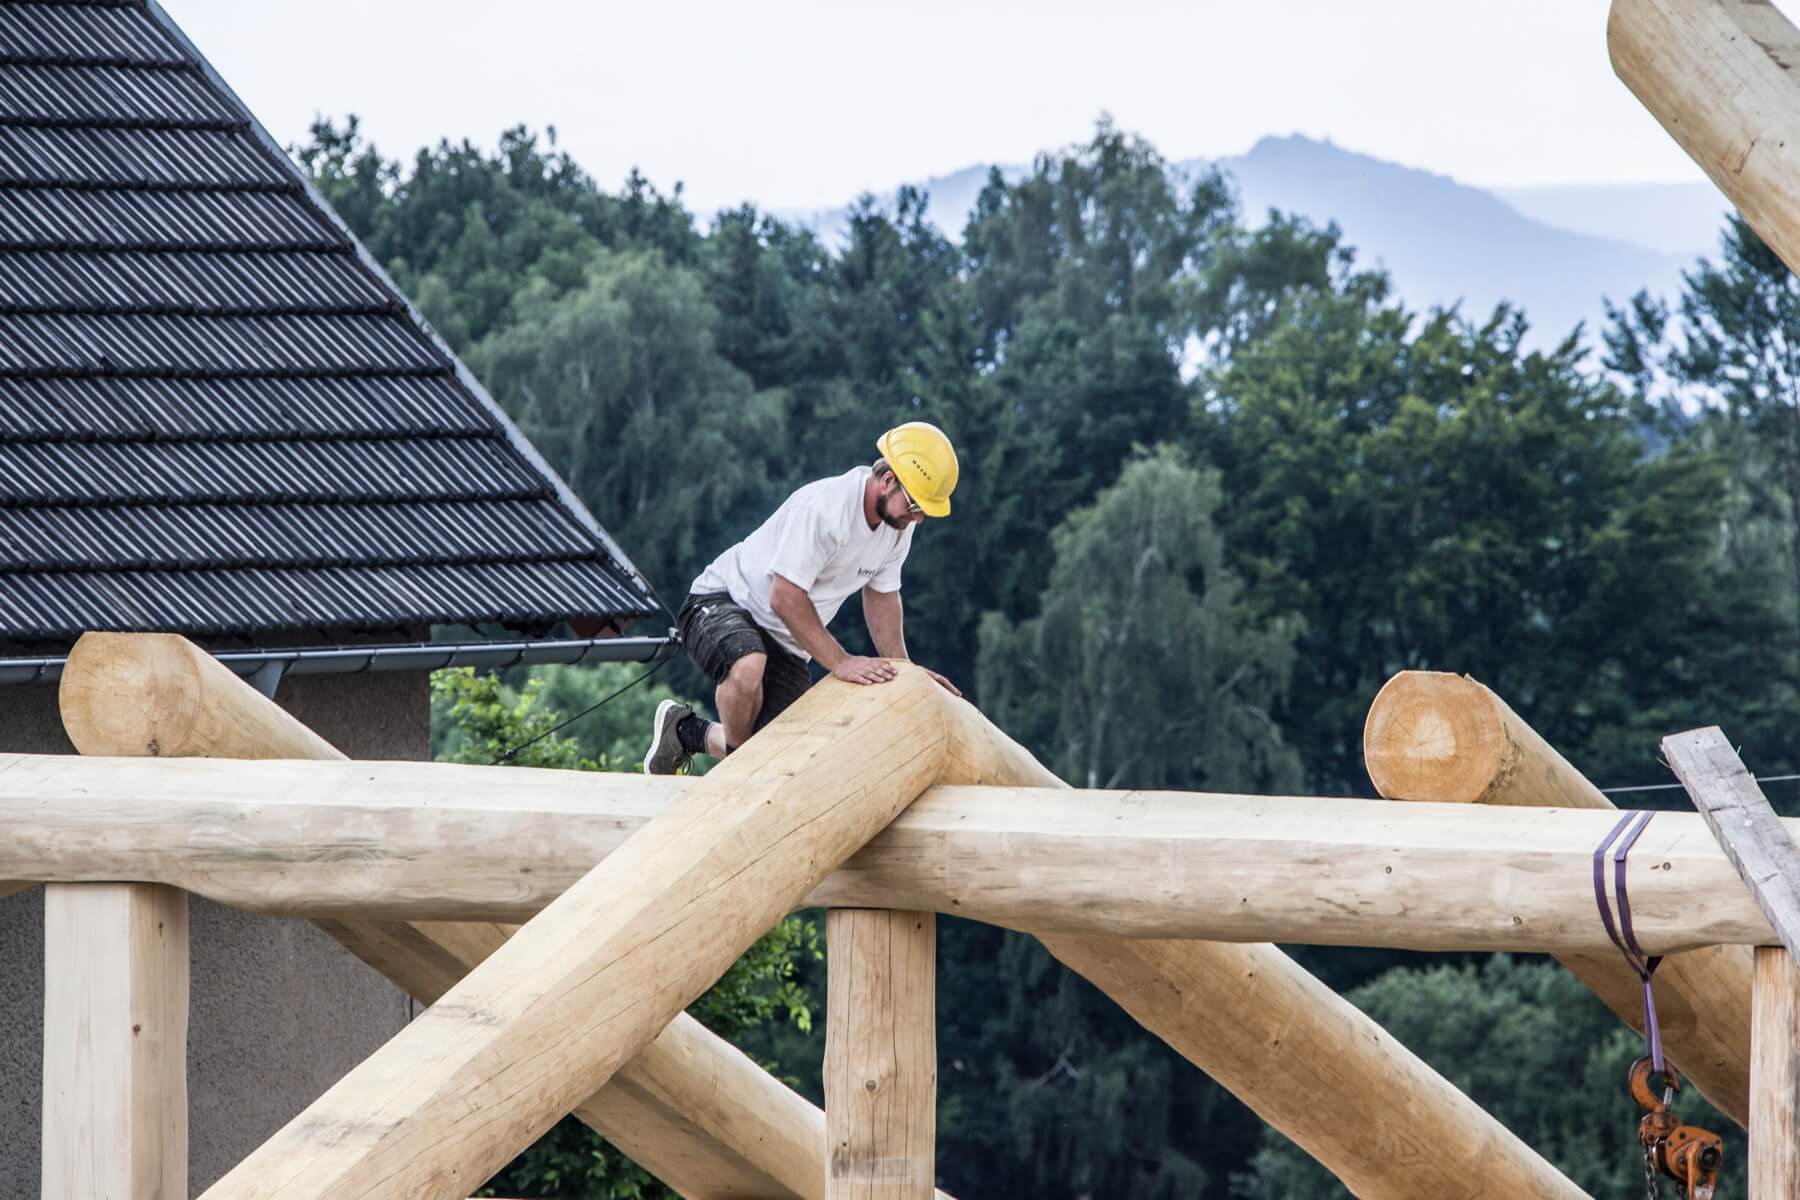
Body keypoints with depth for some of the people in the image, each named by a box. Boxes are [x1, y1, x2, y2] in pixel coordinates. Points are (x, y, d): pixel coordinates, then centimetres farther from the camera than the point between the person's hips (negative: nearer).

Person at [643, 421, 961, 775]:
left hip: (783, 640, 8)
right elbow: (785, 599, -29)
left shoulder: (899, 524, -2)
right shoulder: (824, 507, -29)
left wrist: (903, 670, 4)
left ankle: (684, 731, 21)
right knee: (749, 669, -43)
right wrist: (840, 662, -30)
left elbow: (881, 597, 14)